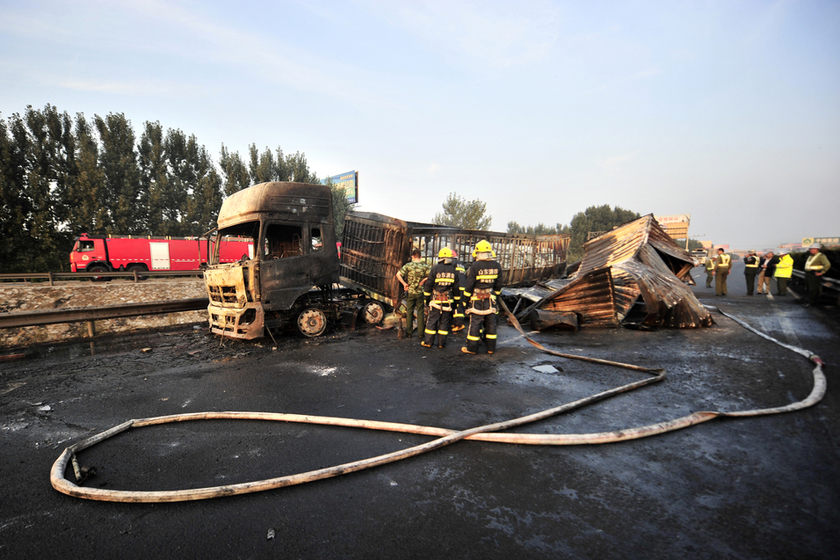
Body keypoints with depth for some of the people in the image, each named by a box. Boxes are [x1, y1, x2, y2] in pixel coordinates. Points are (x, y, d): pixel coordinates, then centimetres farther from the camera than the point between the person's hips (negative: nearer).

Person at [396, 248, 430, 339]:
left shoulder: (408, 265, -3)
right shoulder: (425, 266, -3)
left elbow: (398, 274, -14)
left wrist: (404, 283, -6)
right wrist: (423, 280, -4)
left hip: (410, 292, 0)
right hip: (420, 292, 0)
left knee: (409, 312, 9)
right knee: (420, 312, 8)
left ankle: (409, 332, 13)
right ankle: (421, 332, 12)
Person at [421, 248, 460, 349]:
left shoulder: (435, 268, -5)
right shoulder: (453, 271, 4)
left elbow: (428, 284, -3)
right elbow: (456, 288, 8)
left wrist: (426, 297, 6)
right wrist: (456, 301, 16)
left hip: (435, 300, -2)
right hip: (448, 301, 2)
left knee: (432, 321, 4)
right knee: (444, 322, 7)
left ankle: (428, 341, 7)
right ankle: (441, 343, 11)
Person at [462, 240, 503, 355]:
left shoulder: (475, 266, -12)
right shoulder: (497, 266, 2)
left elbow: (469, 285, -9)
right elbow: (498, 284, 10)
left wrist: (465, 298, 2)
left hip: (477, 299, -4)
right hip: (490, 298, 4)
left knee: (475, 323, 2)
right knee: (491, 323, 11)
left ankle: (472, 348, 9)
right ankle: (491, 348, 19)